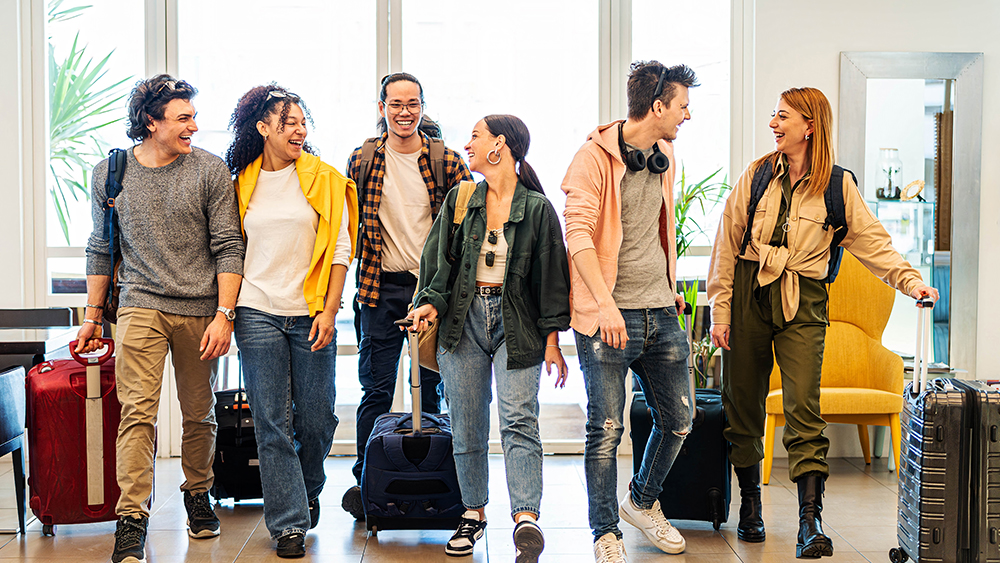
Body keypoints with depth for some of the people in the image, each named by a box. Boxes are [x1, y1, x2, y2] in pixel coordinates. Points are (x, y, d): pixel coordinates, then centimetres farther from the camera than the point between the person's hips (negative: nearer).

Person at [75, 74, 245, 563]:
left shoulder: (209, 171, -1)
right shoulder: (108, 174, 5)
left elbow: (228, 248, -2)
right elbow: (101, 249, 14)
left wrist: (224, 314, -10)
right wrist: (93, 316, 14)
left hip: (201, 311, 0)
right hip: (142, 307, 0)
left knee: (199, 415, 10)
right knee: (138, 411, -11)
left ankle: (197, 494, 32)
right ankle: (132, 521, -9)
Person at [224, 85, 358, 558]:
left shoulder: (325, 179, 2)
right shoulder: (243, 183, 7)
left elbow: (341, 249, 1)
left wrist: (329, 311, -7)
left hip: (310, 314, 0)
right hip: (257, 313, 1)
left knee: (316, 420, 6)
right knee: (272, 424, 0)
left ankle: (308, 491, 34)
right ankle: (289, 523, 8)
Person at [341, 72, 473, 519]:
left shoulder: (446, 160, 1)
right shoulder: (362, 160, 3)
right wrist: (359, 273, 5)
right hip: (382, 287, 0)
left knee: (431, 387, 8)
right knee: (376, 390, 3)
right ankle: (365, 480, 14)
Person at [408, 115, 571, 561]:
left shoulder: (538, 209, 0)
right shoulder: (459, 200, 10)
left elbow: (551, 276, 2)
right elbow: (440, 259, 9)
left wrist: (552, 339, -2)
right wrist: (432, 302, -9)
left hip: (517, 323, -3)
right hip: (464, 320, 3)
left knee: (518, 421, -15)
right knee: (467, 428, 6)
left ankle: (526, 519, -21)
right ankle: (474, 512, 20)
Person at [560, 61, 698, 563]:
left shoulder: (664, 155, 13)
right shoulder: (595, 157, -10)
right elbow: (578, 234, -17)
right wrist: (606, 303, -24)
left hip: (660, 313, 7)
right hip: (610, 317, -7)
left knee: (677, 420, 11)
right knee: (607, 430, -3)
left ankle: (642, 503, 35)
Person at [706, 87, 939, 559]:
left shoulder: (837, 187, 2)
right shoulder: (757, 175, 5)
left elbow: (873, 241, 1)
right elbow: (727, 245, 5)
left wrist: (910, 280, -15)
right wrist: (720, 310, 0)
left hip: (802, 303, -2)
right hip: (749, 294, 2)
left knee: (803, 407, -12)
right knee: (744, 405, 6)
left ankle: (810, 521, -11)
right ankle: (750, 504, 22)